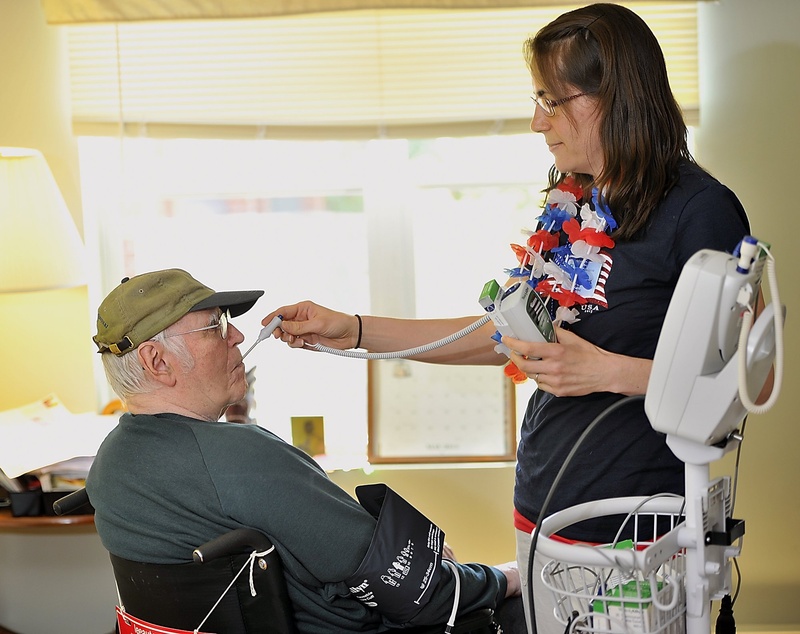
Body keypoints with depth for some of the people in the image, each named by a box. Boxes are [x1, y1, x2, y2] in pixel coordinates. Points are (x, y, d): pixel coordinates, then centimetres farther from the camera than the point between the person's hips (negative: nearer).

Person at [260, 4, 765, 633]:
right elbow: (503, 335, 15)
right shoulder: (569, 209, 10)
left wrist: (606, 370, -22)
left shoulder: (698, 209, -13)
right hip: (541, 510, 7)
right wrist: (351, 330, 10)